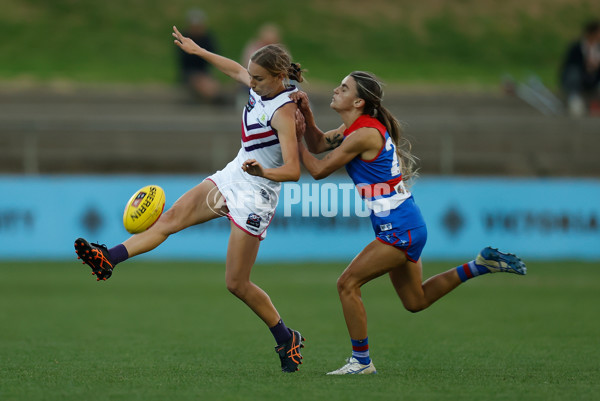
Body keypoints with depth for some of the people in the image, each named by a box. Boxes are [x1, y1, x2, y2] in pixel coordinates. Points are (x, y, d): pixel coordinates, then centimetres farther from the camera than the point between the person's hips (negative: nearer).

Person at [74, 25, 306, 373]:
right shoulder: (262, 87, 0)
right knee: (170, 219, -9)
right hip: (231, 178, 8)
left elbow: (293, 171, -30)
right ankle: (107, 259, -21)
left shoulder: (284, 112, -24)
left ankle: (288, 340, 13)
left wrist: (263, 171, -49)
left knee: (237, 283, -4)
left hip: (255, 195, -8)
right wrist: (198, 51, 26)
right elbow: (236, 71, 24)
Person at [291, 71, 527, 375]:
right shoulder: (353, 127, 9)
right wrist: (306, 116, 4)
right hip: (405, 227, 10)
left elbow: (318, 170, -16)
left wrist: (296, 138, -6)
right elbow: (318, 145, 20)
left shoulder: (364, 134, -20)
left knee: (348, 283, -8)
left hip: (399, 229, -10)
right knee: (416, 301, 18)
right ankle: (480, 265, 21)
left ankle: (361, 361, -1)